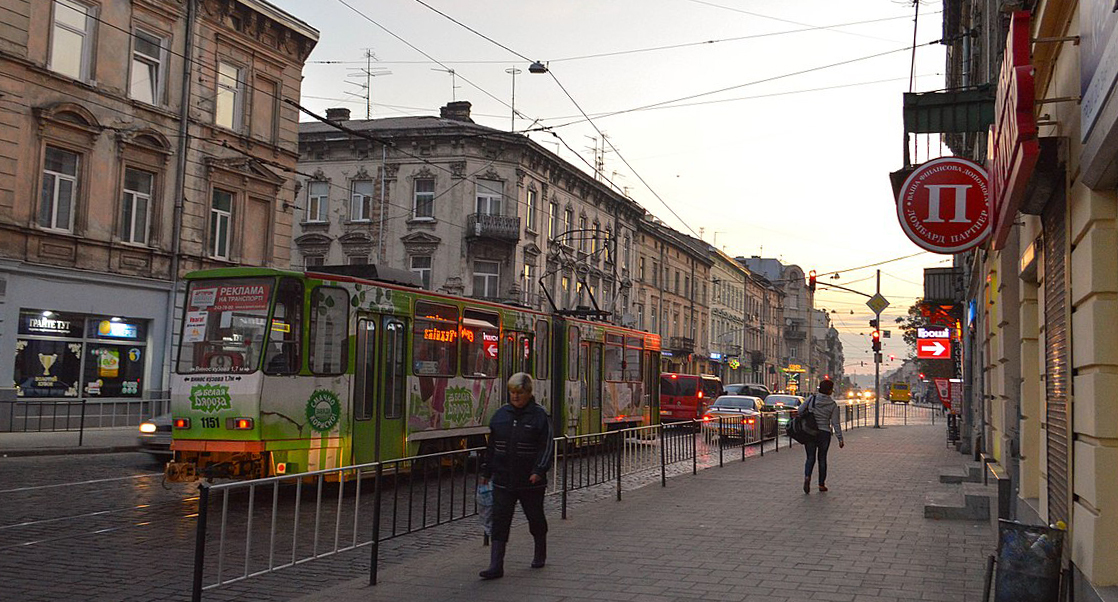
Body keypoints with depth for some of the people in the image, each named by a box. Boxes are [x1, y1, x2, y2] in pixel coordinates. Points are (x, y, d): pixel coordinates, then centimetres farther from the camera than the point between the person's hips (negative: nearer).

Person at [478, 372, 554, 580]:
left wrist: (539, 471, -21)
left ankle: (540, 554, 36)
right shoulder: (500, 415, 7)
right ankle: (496, 566, -3)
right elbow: (491, 446, 14)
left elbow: (546, 446, -10)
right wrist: (486, 472, 14)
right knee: (499, 521, -4)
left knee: (536, 518, 13)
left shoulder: (539, 415, -6)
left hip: (531, 482, -3)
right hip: (503, 481, 3)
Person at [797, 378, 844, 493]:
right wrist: (840, 439, -1)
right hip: (824, 433, 0)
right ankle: (821, 484, 16)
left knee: (810, 457, 8)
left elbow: (799, 410, -3)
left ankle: (807, 477, -18)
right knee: (822, 458, 13)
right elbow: (836, 423, -6)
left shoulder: (812, 399, -5)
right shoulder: (833, 405, -6)